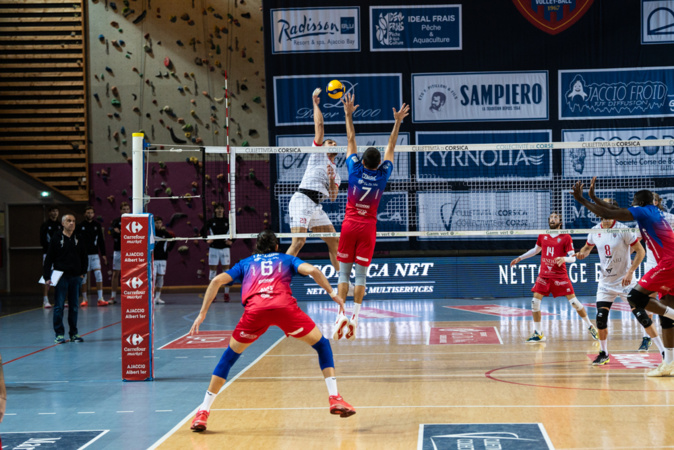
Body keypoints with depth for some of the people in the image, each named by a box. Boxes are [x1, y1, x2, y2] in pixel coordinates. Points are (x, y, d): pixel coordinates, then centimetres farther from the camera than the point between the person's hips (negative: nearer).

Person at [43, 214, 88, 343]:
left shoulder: (79, 240, 9)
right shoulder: (56, 239, 0)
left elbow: (84, 258, 17)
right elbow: (49, 259, -1)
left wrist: (83, 273, 8)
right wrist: (47, 277, -7)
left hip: (76, 277, 3)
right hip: (61, 277, -3)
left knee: (74, 306, 7)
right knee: (59, 306, -4)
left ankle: (73, 333, 14)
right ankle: (59, 334, 2)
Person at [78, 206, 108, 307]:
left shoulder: (97, 225, 8)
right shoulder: (80, 226, 2)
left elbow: (101, 240, 12)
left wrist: (103, 254, 8)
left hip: (94, 254, 1)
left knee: (98, 274, -10)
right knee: (83, 276, 3)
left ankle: (100, 299, -10)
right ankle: (84, 299, 13)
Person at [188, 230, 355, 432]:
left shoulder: (246, 263, 36)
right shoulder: (287, 259, 33)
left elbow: (217, 281, 22)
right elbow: (312, 270, 13)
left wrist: (202, 314, 23)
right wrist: (333, 293, 17)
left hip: (254, 308, 1)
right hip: (284, 305, -1)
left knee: (230, 355, 21)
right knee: (321, 345, 20)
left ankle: (203, 411, 16)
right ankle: (334, 398, 7)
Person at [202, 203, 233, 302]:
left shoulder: (227, 221, 5)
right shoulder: (211, 221, 3)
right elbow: (203, 231, 2)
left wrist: (230, 241, -8)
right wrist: (207, 240, -13)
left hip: (225, 248, 0)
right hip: (213, 248, 0)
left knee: (226, 269, -1)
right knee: (212, 269, 1)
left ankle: (226, 293, 3)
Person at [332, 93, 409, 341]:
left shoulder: (355, 170, -6)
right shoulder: (383, 175, -4)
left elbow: (351, 141, 2)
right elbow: (390, 148, 7)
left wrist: (349, 115, 8)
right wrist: (397, 122, 12)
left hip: (349, 225, -1)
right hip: (368, 227, 1)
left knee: (344, 272, 2)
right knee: (361, 274, 2)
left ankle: (341, 315, -9)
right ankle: (354, 318, -4)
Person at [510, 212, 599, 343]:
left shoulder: (566, 237, -4)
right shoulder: (542, 236, 9)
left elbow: (573, 257, -6)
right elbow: (536, 250, 27)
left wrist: (564, 258, -26)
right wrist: (520, 258, 28)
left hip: (560, 275, -4)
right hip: (544, 274, 4)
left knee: (573, 301, -7)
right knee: (535, 301, -6)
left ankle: (590, 327, 9)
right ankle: (538, 333, 5)